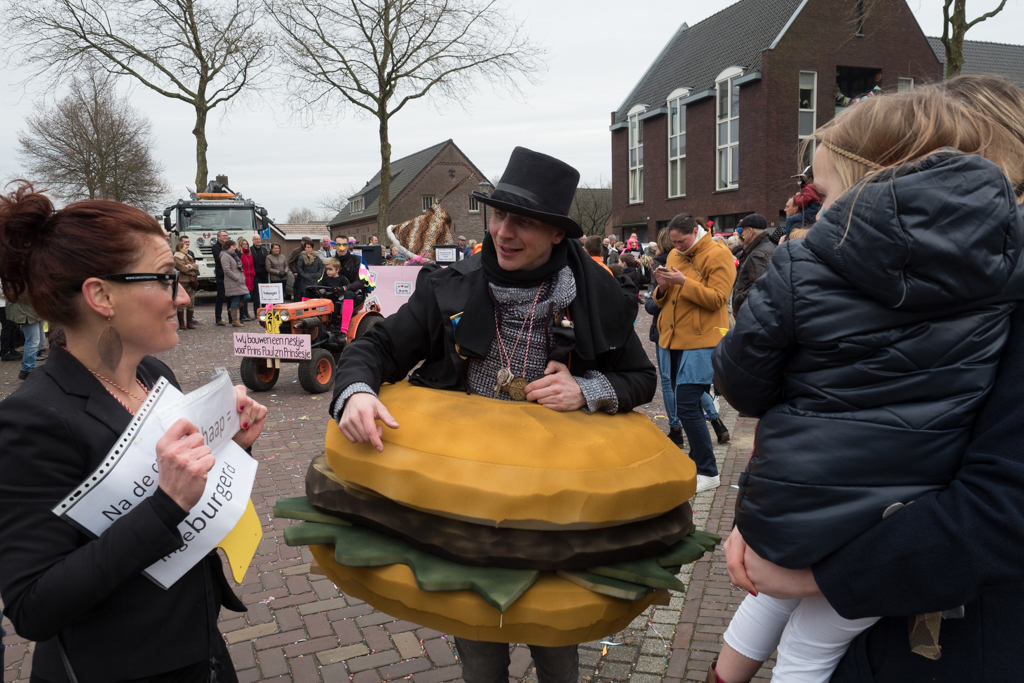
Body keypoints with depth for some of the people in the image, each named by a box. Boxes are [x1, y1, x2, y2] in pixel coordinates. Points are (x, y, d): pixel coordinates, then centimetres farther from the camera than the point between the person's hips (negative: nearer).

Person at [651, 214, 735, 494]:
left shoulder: (717, 256, -6)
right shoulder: (674, 256, 16)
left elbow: (716, 298, -16)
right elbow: (662, 301, 18)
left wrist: (683, 282, -22)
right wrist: (663, 286, -3)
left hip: (700, 341, -7)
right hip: (672, 340, 8)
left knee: (687, 407, -12)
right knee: (687, 405, 12)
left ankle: (709, 473, 0)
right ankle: (696, 462, 25)